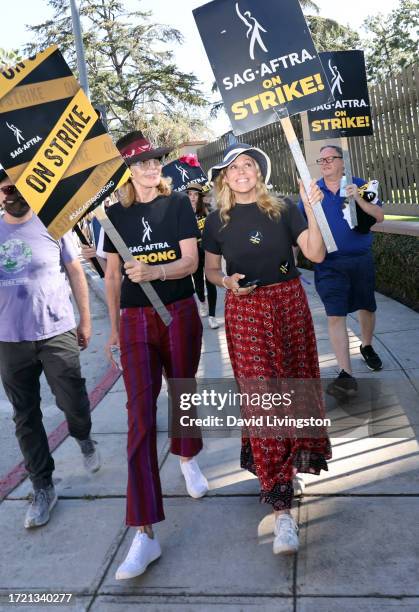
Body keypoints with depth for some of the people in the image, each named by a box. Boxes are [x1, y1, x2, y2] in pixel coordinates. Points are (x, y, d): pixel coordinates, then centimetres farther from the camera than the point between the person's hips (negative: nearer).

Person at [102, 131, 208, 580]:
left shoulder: (178, 204, 2)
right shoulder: (116, 214, 7)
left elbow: (191, 261, -7)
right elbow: (112, 274, 12)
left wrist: (153, 271, -25)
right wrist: (113, 325, 13)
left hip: (180, 314, 0)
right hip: (136, 320, 0)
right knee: (140, 415, -7)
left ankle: (187, 458, 48)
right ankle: (145, 534, -6)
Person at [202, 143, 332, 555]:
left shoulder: (284, 209, 2)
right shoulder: (217, 221, 4)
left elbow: (316, 255, -5)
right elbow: (210, 269, 12)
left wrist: (312, 210, -16)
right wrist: (227, 282, -9)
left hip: (289, 304, 1)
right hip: (245, 311, -1)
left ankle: (297, 456, 40)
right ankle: (281, 507, -3)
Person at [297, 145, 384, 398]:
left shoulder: (360, 185, 1)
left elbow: (380, 217, -5)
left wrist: (359, 199, -21)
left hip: (361, 260, 1)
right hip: (329, 264, -1)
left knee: (367, 307, 16)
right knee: (335, 315, -10)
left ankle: (367, 346, 44)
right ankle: (346, 374, -10)